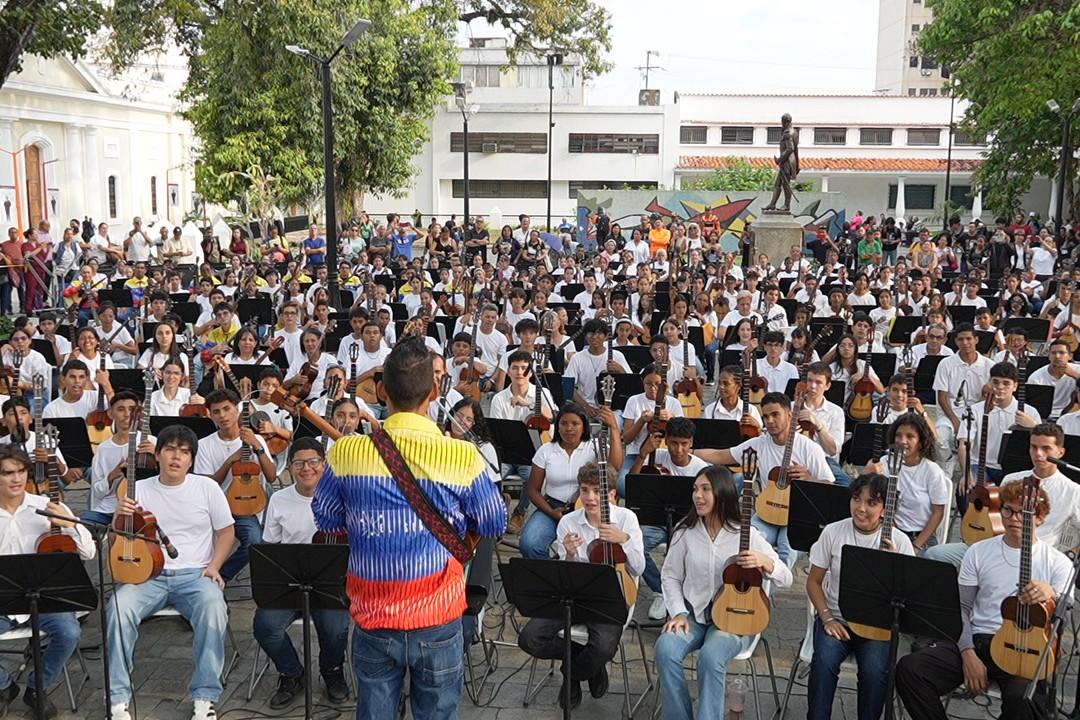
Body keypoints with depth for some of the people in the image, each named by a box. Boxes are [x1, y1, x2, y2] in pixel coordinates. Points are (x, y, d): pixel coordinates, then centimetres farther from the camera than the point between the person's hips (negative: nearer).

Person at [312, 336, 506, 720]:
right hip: (437, 619, -1)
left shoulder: (345, 452, -9)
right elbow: (494, 525, 1)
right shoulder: (462, 456, -14)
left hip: (372, 618, 2)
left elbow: (325, 519, 7)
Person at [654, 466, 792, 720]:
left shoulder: (746, 534, -7)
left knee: (710, 656, -33)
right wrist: (678, 613, -8)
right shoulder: (685, 530, 0)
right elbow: (671, 577, 6)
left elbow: (785, 580, -4)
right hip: (693, 614, 3)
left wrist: (765, 562, -25)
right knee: (665, 648, -27)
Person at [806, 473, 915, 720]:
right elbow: (814, 582, 4)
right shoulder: (833, 532, -2)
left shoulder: (899, 542, -4)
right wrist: (827, 618, -9)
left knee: (874, 669, -27)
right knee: (824, 660, -28)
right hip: (836, 618, 1)